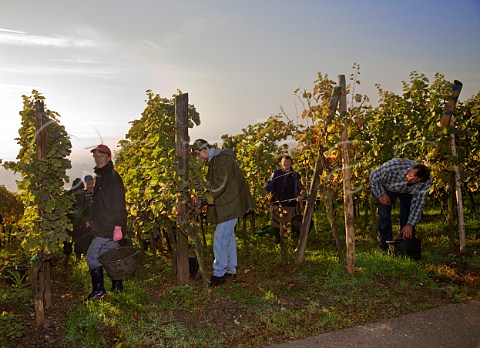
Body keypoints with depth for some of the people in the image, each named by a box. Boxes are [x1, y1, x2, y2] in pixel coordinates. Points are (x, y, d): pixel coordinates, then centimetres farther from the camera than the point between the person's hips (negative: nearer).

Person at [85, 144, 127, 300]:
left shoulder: (113, 177, -15)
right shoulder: (101, 176, 15)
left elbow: (119, 205, -21)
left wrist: (118, 227, -24)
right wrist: (92, 220, 22)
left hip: (108, 228, -10)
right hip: (103, 227, 10)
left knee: (92, 256, -6)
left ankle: (98, 290, 5)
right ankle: (117, 285, 26)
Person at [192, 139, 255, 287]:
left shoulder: (223, 159, -18)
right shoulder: (214, 160, 14)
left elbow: (220, 185, -24)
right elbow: (213, 184, 18)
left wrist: (203, 199, -20)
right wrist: (203, 199, 4)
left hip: (229, 205, -10)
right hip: (226, 204, 10)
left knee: (220, 238, -8)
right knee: (229, 236, 15)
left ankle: (219, 273, 0)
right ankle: (230, 269, 26)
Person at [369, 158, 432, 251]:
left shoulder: (426, 183, -33)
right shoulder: (393, 167, -43)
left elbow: (417, 204, -22)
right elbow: (373, 177, -24)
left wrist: (410, 225, -22)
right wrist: (381, 194, -22)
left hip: (407, 191, 2)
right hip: (387, 187, -2)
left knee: (408, 217, -9)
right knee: (384, 215, -14)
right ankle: (386, 249, -7)